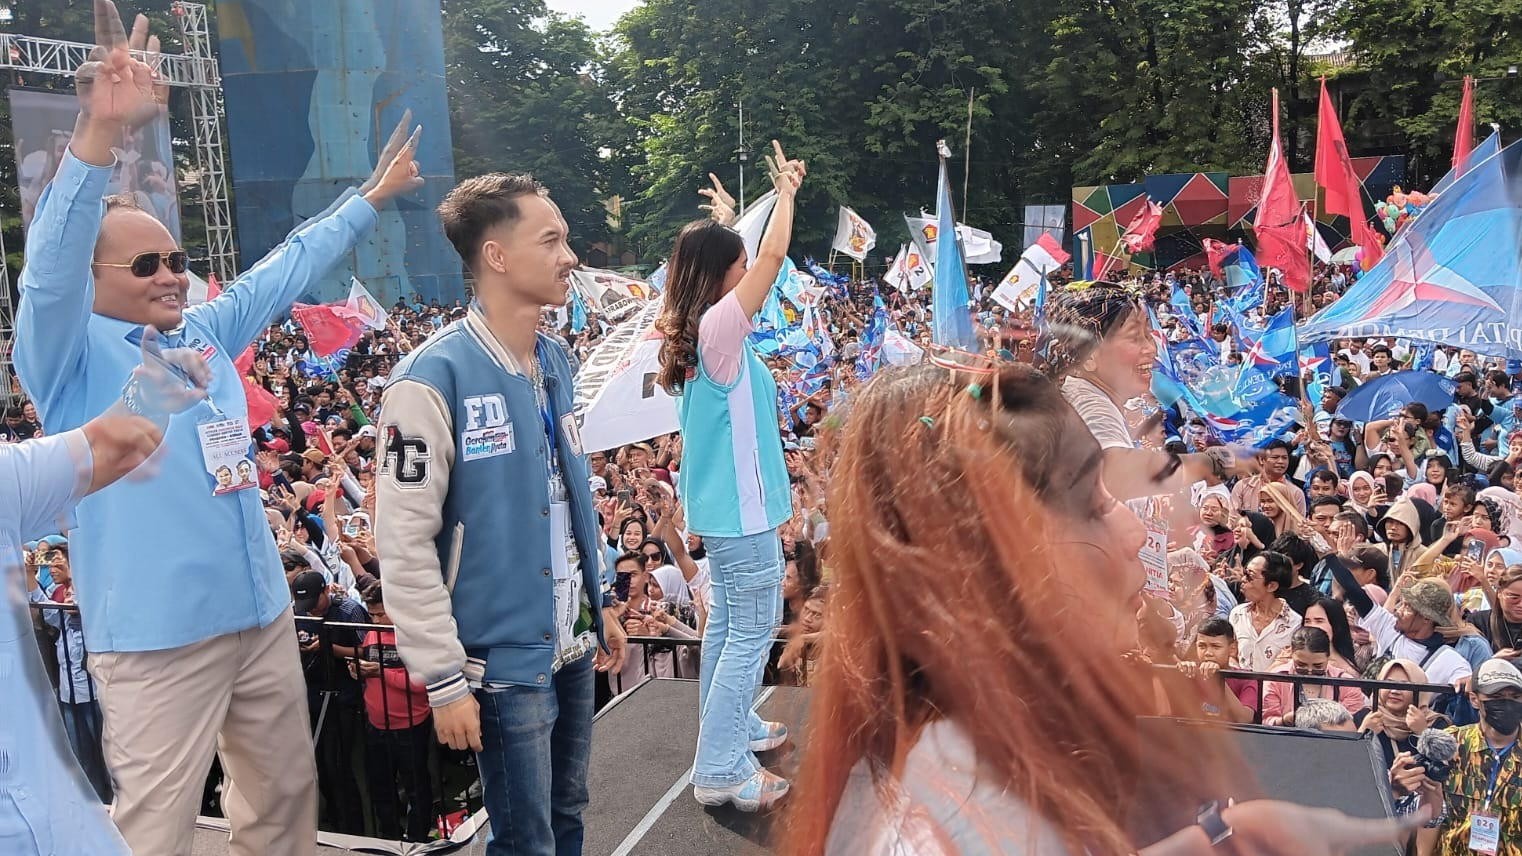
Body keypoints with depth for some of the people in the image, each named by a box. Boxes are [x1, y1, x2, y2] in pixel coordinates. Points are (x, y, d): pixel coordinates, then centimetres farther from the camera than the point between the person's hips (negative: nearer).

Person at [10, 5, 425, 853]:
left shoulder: (205, 333, 10)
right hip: (157, 639, -7)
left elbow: (290, 266, 19)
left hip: (262, 616, 7)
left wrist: (372, 194, 24)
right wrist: (101, 134, -39)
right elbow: (50, 268, -25)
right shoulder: (73, 355, -7)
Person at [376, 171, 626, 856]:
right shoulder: (434, 378, -19)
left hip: (575, 644, 7)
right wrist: (443, 679, -17)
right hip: (506, 654, -7)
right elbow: (405, 543, -18)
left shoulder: (555, 362, 6)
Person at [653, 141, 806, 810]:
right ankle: (720, 770, 2)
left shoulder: (691, 333, 5)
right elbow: (774, 255, -18)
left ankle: (733, 726, 35)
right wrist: (786, 190, -7)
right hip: (741, 507, -10)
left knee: (728, 619, 20)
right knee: (753, 630, -3)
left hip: (717, 504, 10)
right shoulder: (720, 327, -19)